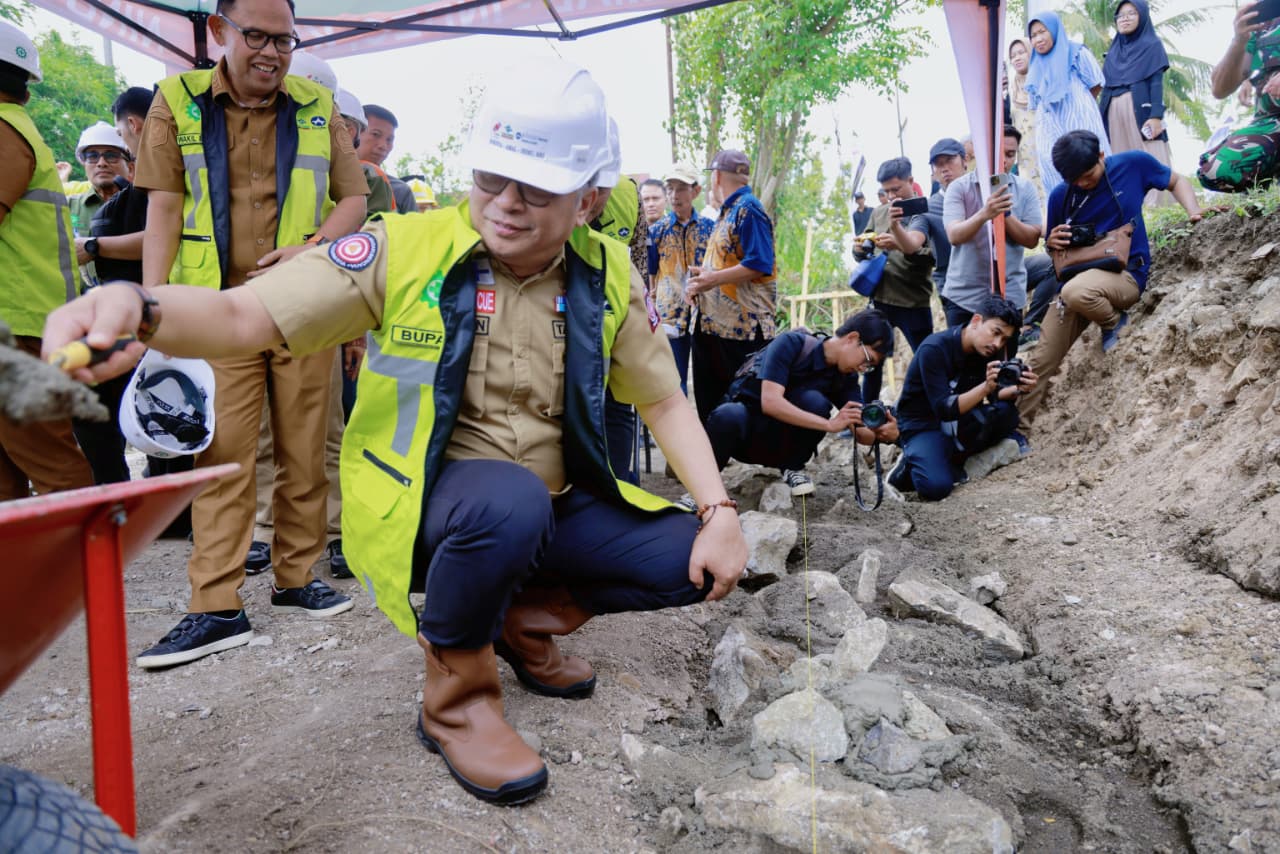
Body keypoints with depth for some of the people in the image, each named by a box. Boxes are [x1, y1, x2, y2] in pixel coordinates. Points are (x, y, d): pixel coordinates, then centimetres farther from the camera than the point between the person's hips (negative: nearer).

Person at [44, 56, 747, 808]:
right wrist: (140, 309, -40)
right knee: (511, 499, -38)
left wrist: (720, 512, -6)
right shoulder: (406, 249, -12)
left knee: (699, 562, -9)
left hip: (555, 510, 5)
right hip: (423, 510, -4)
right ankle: (456, 695, -8)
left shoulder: (608, 276, -2)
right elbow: (246, 316, -18)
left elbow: (665, 401, 5)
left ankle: (526, 617, 15)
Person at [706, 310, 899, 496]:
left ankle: (793, 467, -4)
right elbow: (770, 402, -29)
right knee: (728, 416, -40)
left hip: (780, 445, 4)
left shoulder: (847, 377, -2)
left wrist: (880, 434, -28)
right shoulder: (792, 343, -17)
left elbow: (861, 432, -5)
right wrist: (829, 424, -34)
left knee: (814, 401, -28)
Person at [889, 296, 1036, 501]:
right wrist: (986, 386, -41)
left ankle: (954, 457, -4)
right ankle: (907, 466, 3)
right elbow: (945, 409, -29)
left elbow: (995, 397, -1)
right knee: (936, 487, -30)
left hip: (960, 422, 6)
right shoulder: (933, 350, -25)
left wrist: (1017, 389, -23)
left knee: (1007, 413, -21)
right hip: (922, 426, -6)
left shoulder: (990, 350, -6)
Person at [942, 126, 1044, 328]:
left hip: (1009, 295, 1)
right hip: (962, 295, -1)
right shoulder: (959, 187, -3)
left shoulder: (1025, 189, 3)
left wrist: (1005, 213, -19)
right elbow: (954, 236, -17)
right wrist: (984, 214, -35)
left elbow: (1032, 240, -4)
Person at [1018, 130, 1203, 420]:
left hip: (1125, 273, -3)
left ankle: (1115, 324, -7)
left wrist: (1194, 212, -6)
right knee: (1041, 360, -4)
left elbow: (1176, 182, 14)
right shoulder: (1060, 196, 1)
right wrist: (1052, 242, -12)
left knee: (1076, 292, -38)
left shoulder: (1133, 164, -4)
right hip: (1077, 279, 3)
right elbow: (1053, 250, 14)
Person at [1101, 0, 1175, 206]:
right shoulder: (1113, 52, 21)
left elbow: (1157, 82, -3)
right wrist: (1100, 119, 9)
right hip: (1116, 114, 5)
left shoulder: (1152, 45, 8)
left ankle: (1157, 208, -14)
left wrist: (1156, 116, -16)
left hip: (1142, 111, -5)